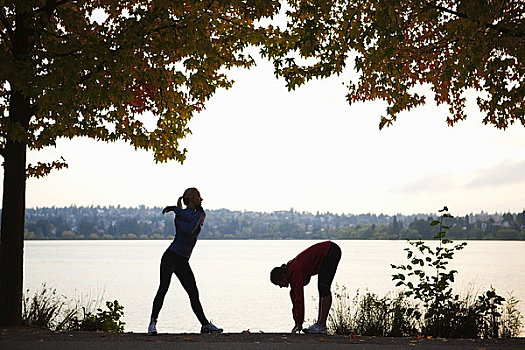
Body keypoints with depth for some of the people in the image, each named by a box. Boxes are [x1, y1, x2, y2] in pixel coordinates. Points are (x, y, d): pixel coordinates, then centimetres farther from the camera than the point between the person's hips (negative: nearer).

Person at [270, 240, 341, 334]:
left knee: (324, 288, -12)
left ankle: (322, 326, -12)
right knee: (322, 289, 10)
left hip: (331, 252, -10)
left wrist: (299, 324, -17)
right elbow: (294, 296, 12)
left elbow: (299, 298, -22)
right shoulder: (290, 271, 5)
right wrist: (297, 323, 14)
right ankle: (320, 323, 12)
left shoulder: (295, 272, -21)